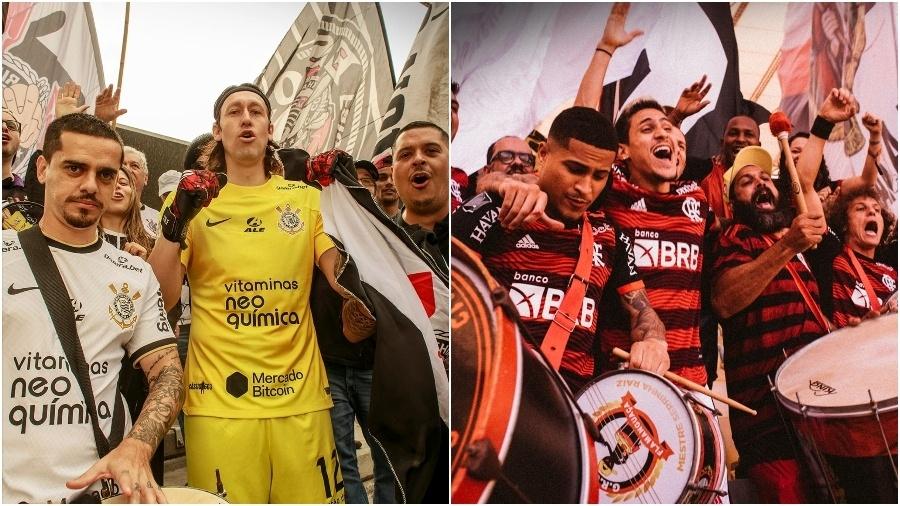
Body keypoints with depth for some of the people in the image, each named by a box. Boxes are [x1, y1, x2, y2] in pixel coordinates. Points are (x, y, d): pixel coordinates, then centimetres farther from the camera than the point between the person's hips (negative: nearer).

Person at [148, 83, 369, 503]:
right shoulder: (192, 199, 6)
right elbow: (161, 300, 0)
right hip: (220, 397, -1)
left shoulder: (306, 198, 9)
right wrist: (175, 223, -14)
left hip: (301, 393, 2)